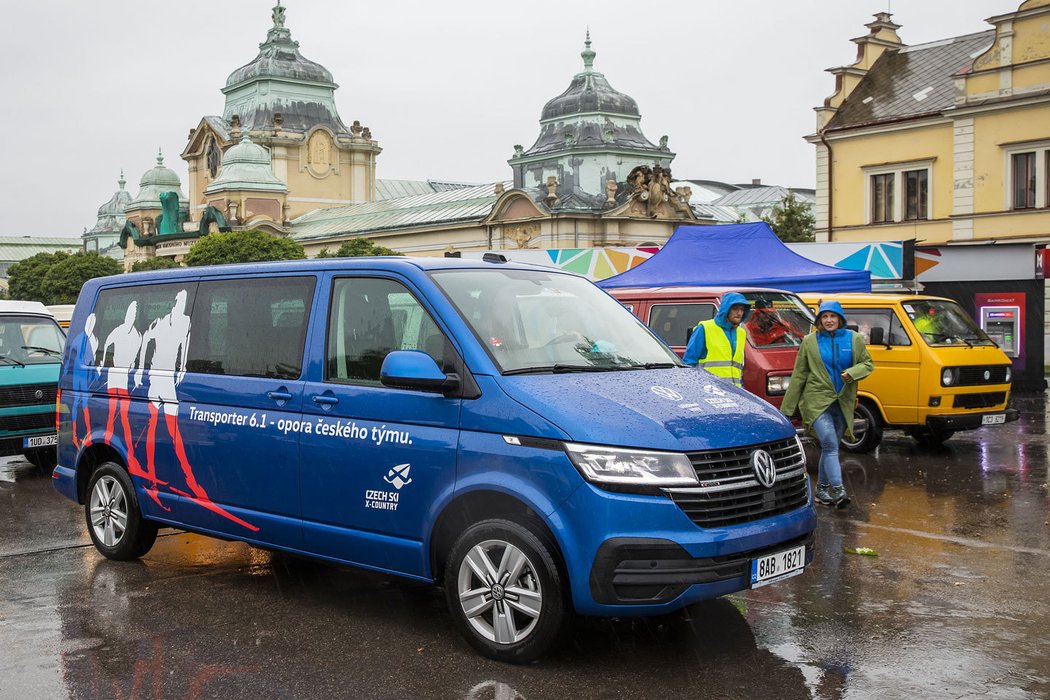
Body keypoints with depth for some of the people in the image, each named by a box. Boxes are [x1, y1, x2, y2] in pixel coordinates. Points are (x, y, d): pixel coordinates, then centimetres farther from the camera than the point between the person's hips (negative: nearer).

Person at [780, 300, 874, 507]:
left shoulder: (854, 339, 6)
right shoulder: (809, 341, 1)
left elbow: (868, 364, 10)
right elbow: (799, 375, 5)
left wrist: (852, 372, -14)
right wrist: (787, 408, 4)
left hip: (842, 403, 3)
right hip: (817, 400, -3)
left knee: (829, 447, 10)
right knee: (830, 444, -18)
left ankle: (822, 488, 22)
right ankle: (838, 489, -23)